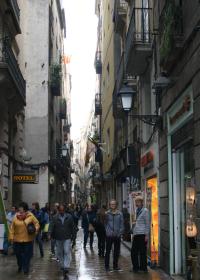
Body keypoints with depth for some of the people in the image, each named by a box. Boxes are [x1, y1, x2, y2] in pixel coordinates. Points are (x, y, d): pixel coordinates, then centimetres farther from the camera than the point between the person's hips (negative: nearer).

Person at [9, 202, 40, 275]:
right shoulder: (16, 217, -2)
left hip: (28, 239, -2)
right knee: (18, 254, 14)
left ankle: (26, 268, 19)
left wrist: (36, 229, -20)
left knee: (27, 255, 4)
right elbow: (12, 228, 2)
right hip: (17, 239, 2)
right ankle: (20, 266, 39)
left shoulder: (31, 216, -5)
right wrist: (11, 236, -3)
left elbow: (36, 223, 0)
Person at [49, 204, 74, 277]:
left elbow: (72, 227, 6)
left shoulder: (69, 217, -1)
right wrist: (51, 235, -16)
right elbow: (52, 227, -5)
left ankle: (66, 267, -10)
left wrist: (72, 235, 7)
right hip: (58, 238, 2)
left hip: (67, 238, -1)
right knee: (59, 253, 12)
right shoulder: (55, 218, -3)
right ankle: (62, 265, 29)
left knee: (67, 252, -10)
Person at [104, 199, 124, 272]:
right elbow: (105, 223, 5)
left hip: (117, 235, 2)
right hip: (109, 235, -2)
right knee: (108, 251, 1)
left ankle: (115, 265, 21)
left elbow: (121, 224, 3)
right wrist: (106, 231, -7)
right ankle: (107, 266, 9)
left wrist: (120, 232, -7)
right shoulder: (107, 214, 0)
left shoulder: (120, 214, 2)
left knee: (117, 251, 9)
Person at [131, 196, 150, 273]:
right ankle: (135, 267, 16)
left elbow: (147, 223, -8)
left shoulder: (145, 211, -6)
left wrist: (146, 235, -12)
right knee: (134, 251, 5)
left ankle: (143, 267, 10)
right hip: (136, 234, 7)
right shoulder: (136, 210, 15)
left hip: (142, 234, -7)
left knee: (142, 251, 0)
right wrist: (133, 233, 17)